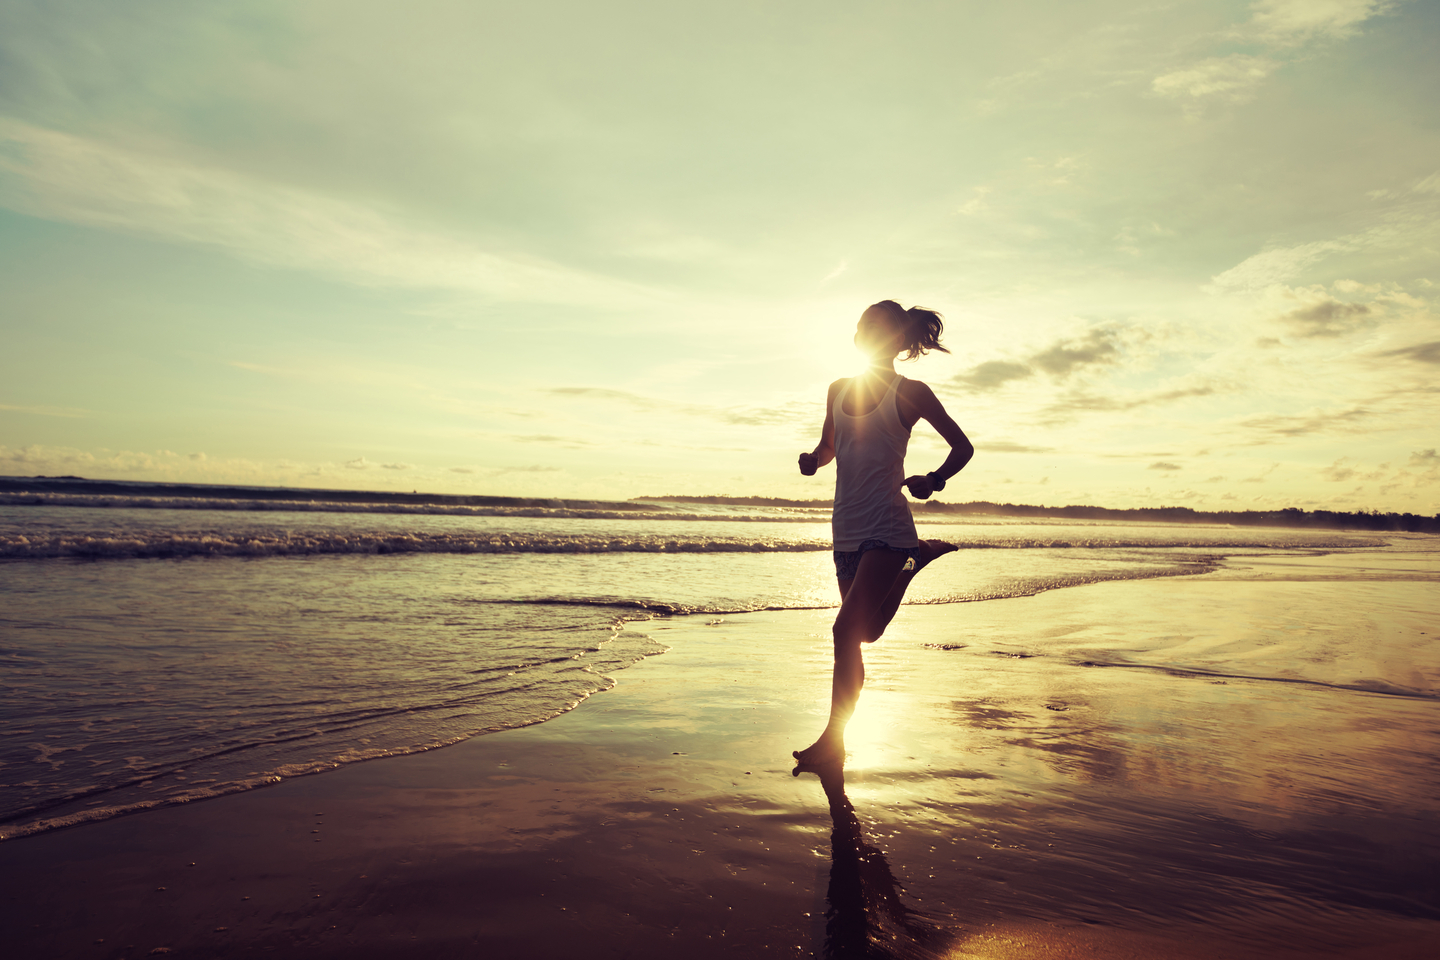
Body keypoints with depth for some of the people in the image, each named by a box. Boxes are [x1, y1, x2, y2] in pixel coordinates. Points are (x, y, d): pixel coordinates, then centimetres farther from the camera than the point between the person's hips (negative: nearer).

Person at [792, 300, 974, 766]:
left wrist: (932, 481, -13)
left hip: (886, 526, -6)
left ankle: (833, 739, 0)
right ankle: (915, 559, 37)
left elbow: (962, 447, 6)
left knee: (846, 629, -16)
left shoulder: (910, 393, -2)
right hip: (846, 529, 7)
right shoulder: (838, 390, 12)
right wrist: (812, 460, -1)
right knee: (867, 631, 15)